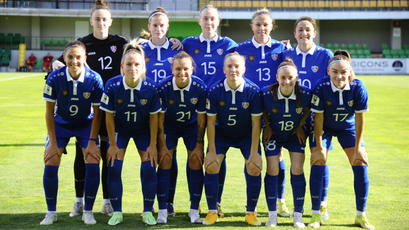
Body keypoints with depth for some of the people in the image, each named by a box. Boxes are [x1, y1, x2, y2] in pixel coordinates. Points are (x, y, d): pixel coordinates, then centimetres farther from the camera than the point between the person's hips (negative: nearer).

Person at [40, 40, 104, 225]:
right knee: (50, 164, -11)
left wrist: (92, 141, -14)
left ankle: (88, 212, 3)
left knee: (93, 163, -14)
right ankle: (51, 212, 7)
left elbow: (97, 113, -11)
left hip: (86, 124, 0)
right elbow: (49, 111, -12)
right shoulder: (54, 78, -21)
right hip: (60, 123, 0)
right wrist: (53, 142, -14)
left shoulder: (94, 79, -21)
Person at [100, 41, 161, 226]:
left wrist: (152, 145, -9)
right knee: (114, 167, -8)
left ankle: (148, 212, 8)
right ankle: (117, 212, 6)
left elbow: (154, 117, -11)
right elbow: (109, 117, -14)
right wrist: (113, 145, -10)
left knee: (149, 167, -8)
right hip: (120, 128, 0)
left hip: (143, 129, 0)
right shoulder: (112, 86, -25)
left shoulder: (150, 88, -24)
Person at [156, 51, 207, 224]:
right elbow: (160, 119, -15)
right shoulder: (163, 87, -25)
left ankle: (194, 210, 4)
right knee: (165, 162, -9)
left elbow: (201, 119, -13)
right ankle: (162, 210, 0)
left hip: (192, 127, 1)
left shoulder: (200, 87, -23)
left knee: (196, 162, -8)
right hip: (169, 126, 0)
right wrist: (163, 146, -15)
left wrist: (198, 145, -11)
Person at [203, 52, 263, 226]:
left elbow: (256, 124, -14)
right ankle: (212, 212, 1)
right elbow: (211, 122, -12)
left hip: (246, 135, 0)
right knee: (211, 166, -14)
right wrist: (212, 151, -14)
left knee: (254, 168, -14)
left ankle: (251, 212, 5)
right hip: (221, 133, 1)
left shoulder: (253, 91, -19)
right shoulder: (214, 91, -18)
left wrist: (254, 152, -16)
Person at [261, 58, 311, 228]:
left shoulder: (305, 94, -25)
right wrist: (267, 126, -6)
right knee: (272, 170, -6)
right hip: (273, 134, 0)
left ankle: (298, 216, 4)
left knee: (297, 170, -7)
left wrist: (300, 126, -3)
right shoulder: (267, 94, -27)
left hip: (295, 134, 0)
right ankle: (272, 215, 6)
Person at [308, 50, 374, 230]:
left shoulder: (358, 87, -27)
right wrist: (319, 146, -18)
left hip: (348, 127, 1)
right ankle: (316, 215, -1)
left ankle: (361, 215, 7)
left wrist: (357, 148, -16)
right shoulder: (322, 87, -29)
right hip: (325, 127, -1)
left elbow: (360, 119, -18)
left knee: (360, 164, -7)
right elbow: (318, 118, -19)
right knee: (317, 162, -13)